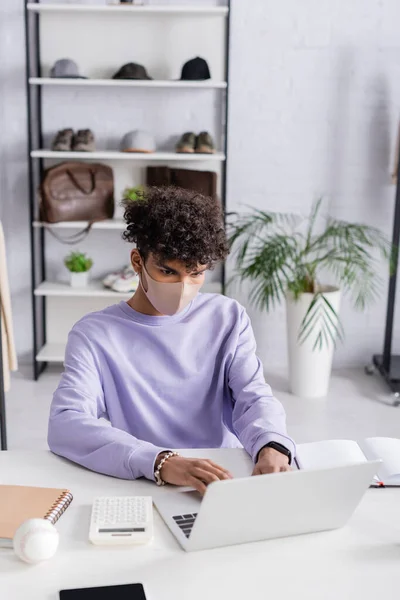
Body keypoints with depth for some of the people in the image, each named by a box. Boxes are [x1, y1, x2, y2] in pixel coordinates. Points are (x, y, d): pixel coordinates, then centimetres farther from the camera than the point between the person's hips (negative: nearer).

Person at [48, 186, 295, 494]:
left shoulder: (228, 318, 6)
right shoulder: (94, 334, -4)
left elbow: (254, 398, -2)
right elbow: (64, 426, -17)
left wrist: (272, 446, -25)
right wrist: (160, 462, -32)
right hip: (140, 491, -2)